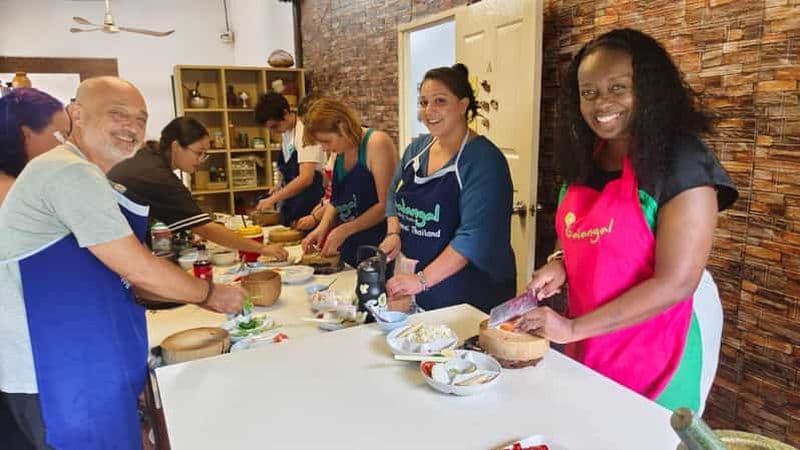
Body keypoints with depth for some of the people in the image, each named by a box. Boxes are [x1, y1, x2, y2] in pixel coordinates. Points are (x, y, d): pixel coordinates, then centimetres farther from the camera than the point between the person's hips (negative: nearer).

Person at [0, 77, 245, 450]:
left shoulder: (80, 175, 14)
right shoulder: (71, 172, -18)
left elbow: (121, 274, 14)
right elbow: (139, 270, -20)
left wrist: (200, 298, 7)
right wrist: (210, 293, -6)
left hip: (74, 363, 10)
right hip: (55, 372, -10)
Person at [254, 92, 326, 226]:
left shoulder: (304, 133, -20)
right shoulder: (285, 133, 6)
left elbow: (305, 178, -29)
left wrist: (272, 199, -28)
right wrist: (281, 187, 4)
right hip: (291, 206, 8)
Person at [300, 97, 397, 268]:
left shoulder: (377, 143, -16)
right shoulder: (340, 151, 7)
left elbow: (386, 204, -19)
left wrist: (344, 230, -22)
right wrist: (322, 227, -3)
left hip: (378, 246, -7)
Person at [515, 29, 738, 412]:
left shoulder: (683, 164, -16)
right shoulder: (583, 161, 3)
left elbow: (675, 283, -20)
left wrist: (573, 328, -21)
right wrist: (558, 263, -4)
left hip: (648, 360, -6)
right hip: (583, 351, 6)